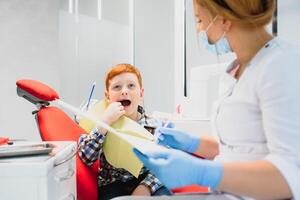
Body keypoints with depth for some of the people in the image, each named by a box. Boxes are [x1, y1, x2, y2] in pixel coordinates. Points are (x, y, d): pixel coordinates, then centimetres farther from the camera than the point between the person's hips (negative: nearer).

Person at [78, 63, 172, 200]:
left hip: (146, 182, 0)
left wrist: (146, 186, -18)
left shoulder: (155, 126, -2)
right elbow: (86, 158, -15)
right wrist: (104, 123, -24)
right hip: (113, 184, 0)